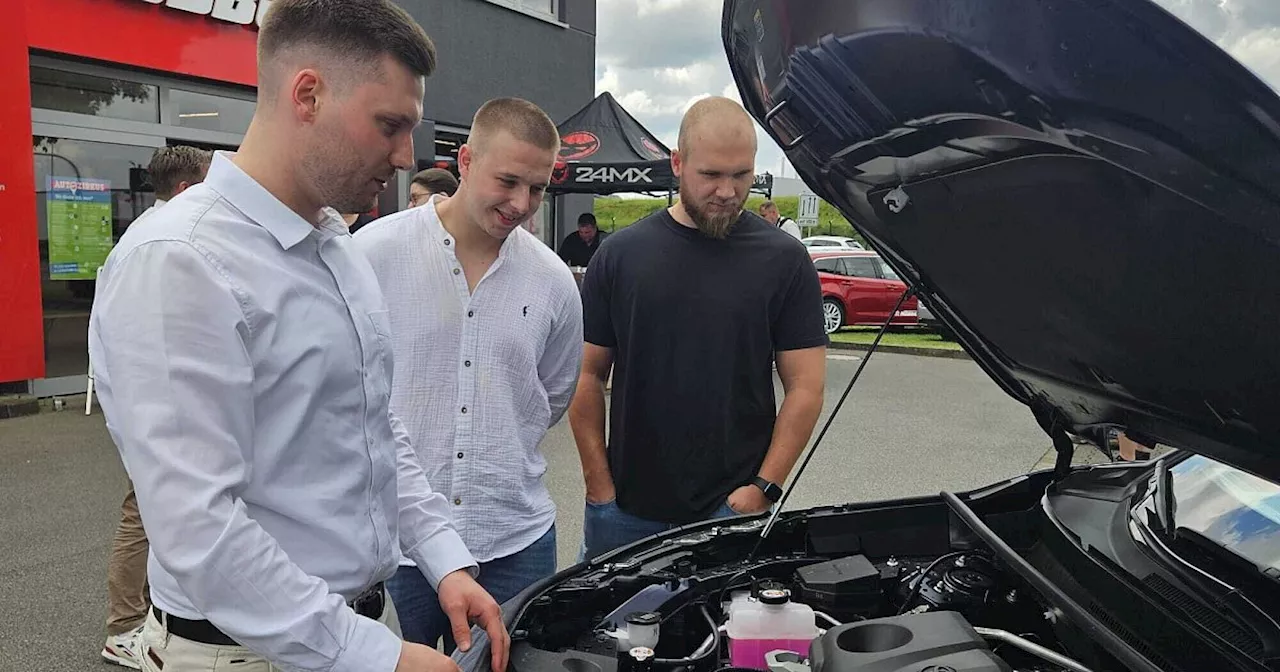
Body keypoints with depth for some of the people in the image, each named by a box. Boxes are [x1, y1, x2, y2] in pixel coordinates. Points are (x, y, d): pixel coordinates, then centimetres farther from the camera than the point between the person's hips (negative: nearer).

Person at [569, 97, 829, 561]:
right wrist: (600, 488, -2)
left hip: (734, 507, -1)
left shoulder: (784, 261, -1)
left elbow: (806, 386, -2)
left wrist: (764, 488, -10)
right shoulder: (620, 255, 1)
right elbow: (588, 374, 2)